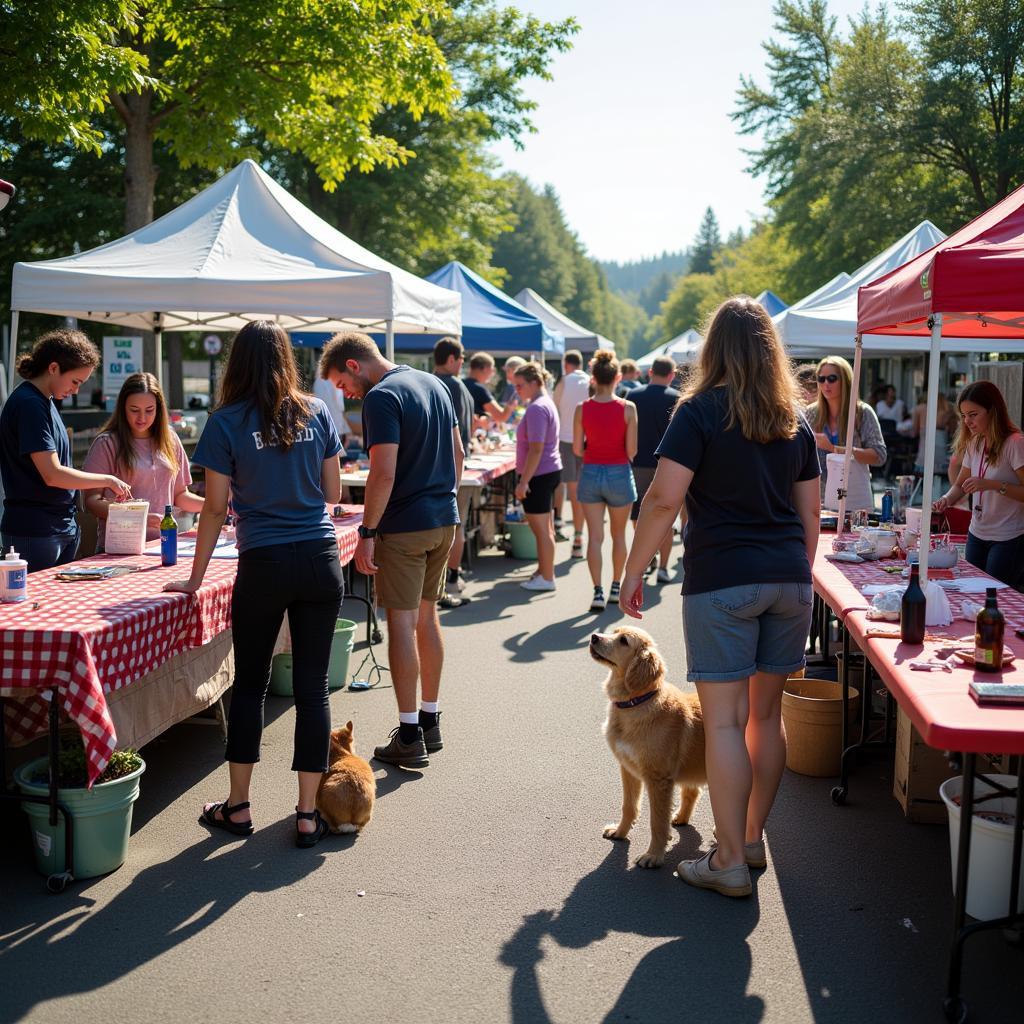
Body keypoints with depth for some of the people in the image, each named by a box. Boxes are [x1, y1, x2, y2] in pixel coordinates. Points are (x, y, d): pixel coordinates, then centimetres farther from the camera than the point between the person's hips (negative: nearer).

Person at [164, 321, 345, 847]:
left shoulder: (226, 422, -4)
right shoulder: (316, 413, 4)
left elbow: (215, 508, -3)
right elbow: (333, 493, 9)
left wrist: (195, 578, 6)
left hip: (263, 566, -2)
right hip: (321, 561, 2)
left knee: (250, 684, 12)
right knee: (312, 686, 6)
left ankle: (238, 808, 20)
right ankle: (307, 814, 11)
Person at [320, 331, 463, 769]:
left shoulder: (381, 398, -15)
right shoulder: (434, 384, 12)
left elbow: (384, 474, -22)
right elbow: (457, 453, 17)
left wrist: (366, 533, -18)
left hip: (403, 526, -8)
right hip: (444, 520, 8)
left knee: (402, 623, -2)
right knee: (427, 617, 16)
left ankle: (409, 737, 2)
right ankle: (430, 722, 24)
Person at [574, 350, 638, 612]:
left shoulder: (582, 408, -6)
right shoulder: (627, 408, -11)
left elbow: (577, 449, -3)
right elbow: (631, 451, -10)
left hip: (590, 473, 1)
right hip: (619, 473, -1)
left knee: (594, 536, 4)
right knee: (618, 535, 16)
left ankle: (598, 591, -3)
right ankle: (616, 587, 26)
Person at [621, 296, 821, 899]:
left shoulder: (701, 410, -4)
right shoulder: (795, 420, 12)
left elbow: (664, 498, -13)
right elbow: (810, 513, 15)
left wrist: (633, 574, -5)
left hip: (722, 579, -6)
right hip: (789, 578, 6)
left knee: (725, 719, -1)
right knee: (768, 713, 15)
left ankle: (730, 862, 3)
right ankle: (753, 838, 28)